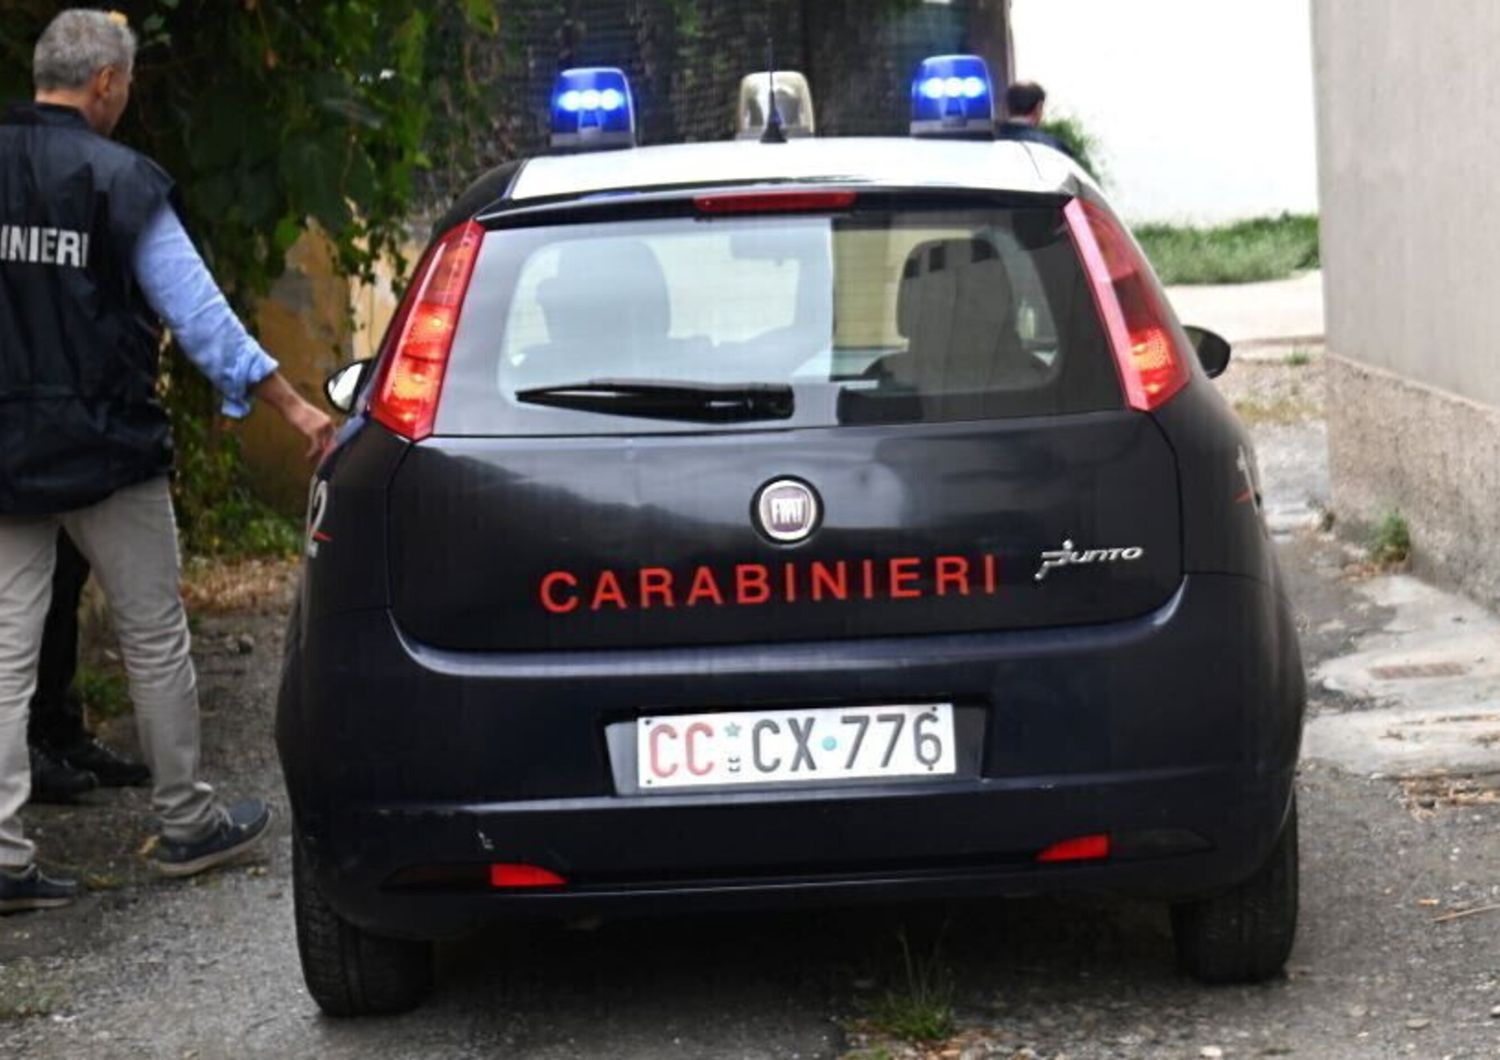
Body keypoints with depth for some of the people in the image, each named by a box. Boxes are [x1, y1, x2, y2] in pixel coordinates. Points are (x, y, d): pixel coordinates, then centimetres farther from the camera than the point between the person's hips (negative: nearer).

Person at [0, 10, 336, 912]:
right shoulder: (120, 181, -10)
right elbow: (196, 309, -12)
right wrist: (291, 404, -7)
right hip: (106, 450, -4)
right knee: (156, 642, 10)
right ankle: (188, 825, 20)